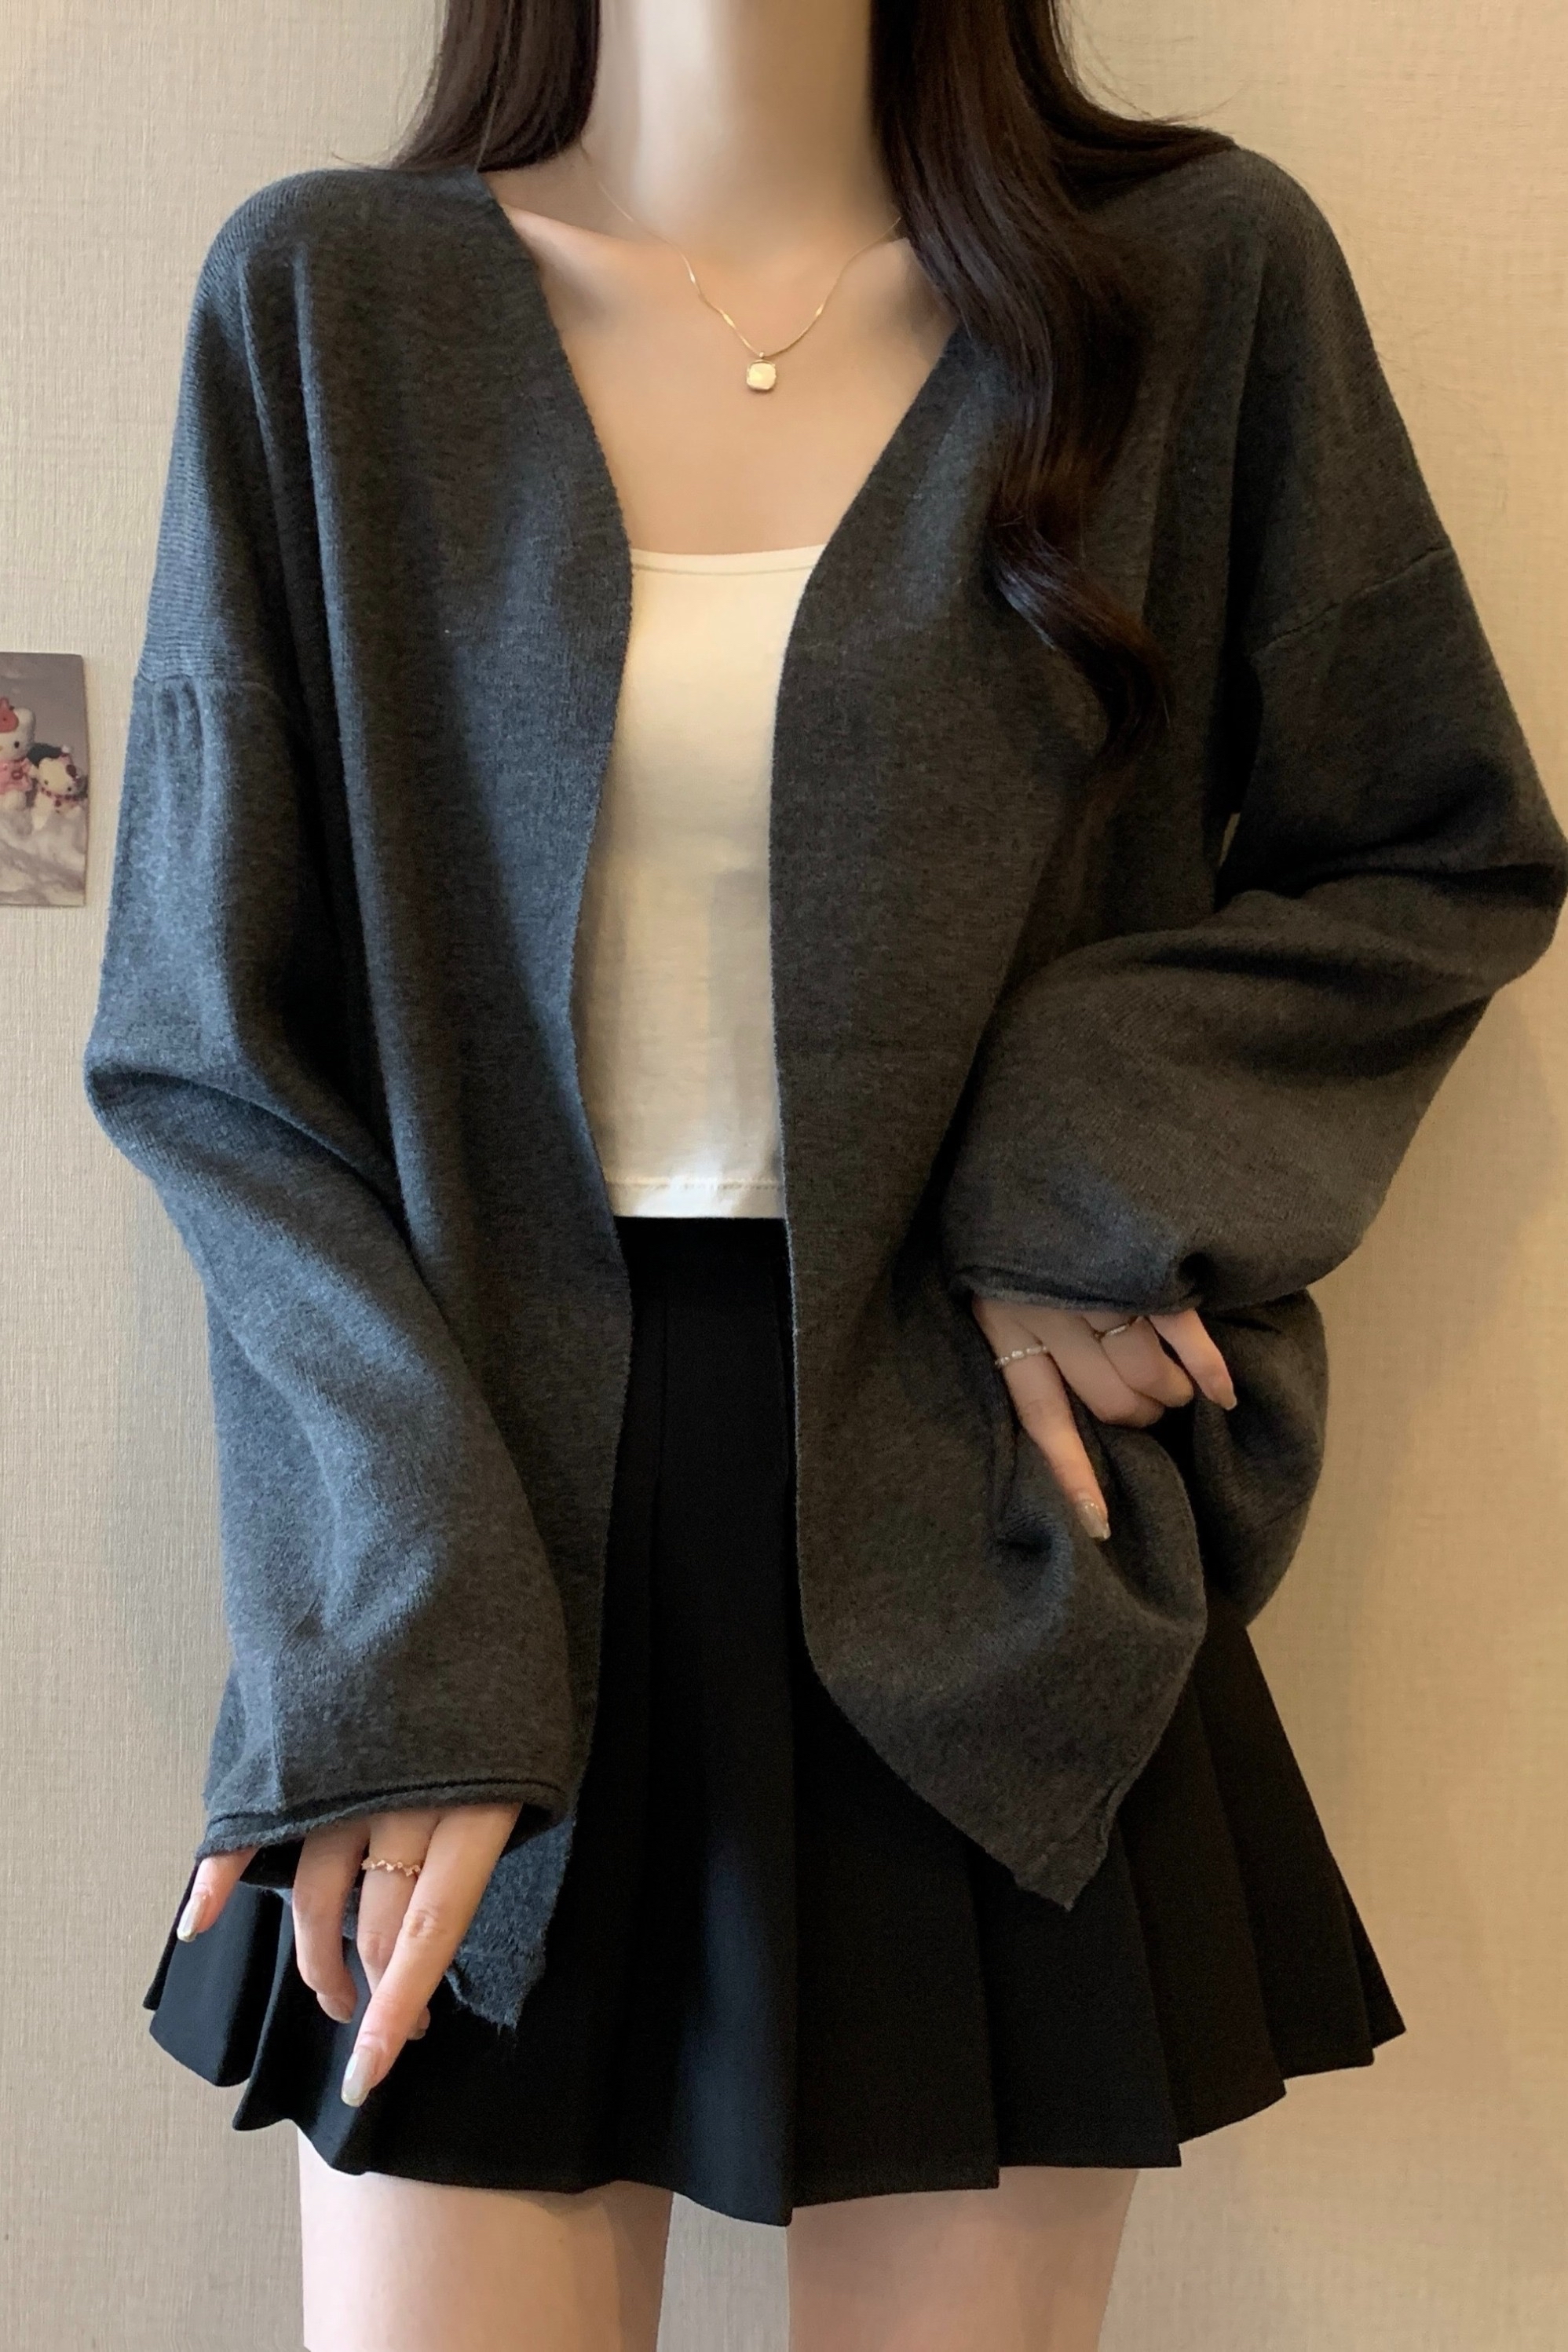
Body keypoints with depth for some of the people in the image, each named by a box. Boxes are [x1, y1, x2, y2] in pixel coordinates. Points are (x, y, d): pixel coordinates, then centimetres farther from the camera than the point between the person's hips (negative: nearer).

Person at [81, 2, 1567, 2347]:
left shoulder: (1204, 273, 3)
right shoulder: (325, 299, 3)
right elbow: (209, 1043, 0)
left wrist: (1095, 1171, -8)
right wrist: (398, 1654, -10)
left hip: (979, 1573, 1)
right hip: (494, 1515, 0)